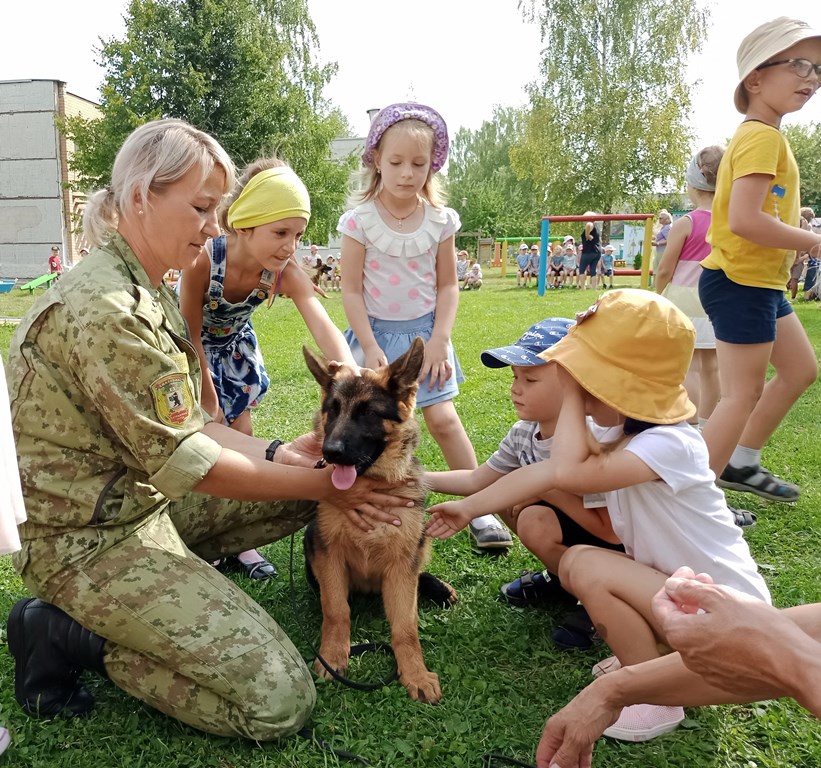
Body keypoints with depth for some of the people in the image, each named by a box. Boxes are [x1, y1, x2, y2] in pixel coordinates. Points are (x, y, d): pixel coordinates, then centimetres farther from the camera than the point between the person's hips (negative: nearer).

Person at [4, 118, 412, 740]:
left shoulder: (151, 291, 7)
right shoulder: (104, 306, -26)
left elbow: (184, 427, 7)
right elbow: (184, 464, -23)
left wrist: (279, 453, -7)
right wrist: (323, 486, -15)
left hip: (147, 497, 10)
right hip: (92, 541, -9)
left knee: (307, 482, 11)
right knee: (280, 703, -14)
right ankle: (67, 636, 0)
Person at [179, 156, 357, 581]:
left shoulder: (286, 272, -28)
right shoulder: (203, 260, -37)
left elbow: (324, 329, -43)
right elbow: (192, 337, -25)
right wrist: (209, 402, -18)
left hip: (236, 345, 4)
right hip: (189, 348, -3)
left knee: (241, 433, 4)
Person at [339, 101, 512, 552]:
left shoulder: (440, 220, -2)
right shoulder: (359, 220, -9)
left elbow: (448, 285, 3)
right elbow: (351, 289, -8)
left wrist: (440, 339, -7)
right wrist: (370, 348, -12)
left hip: (425, 331, 1)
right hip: (377, 332, -1)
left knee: (443, 418, -4)